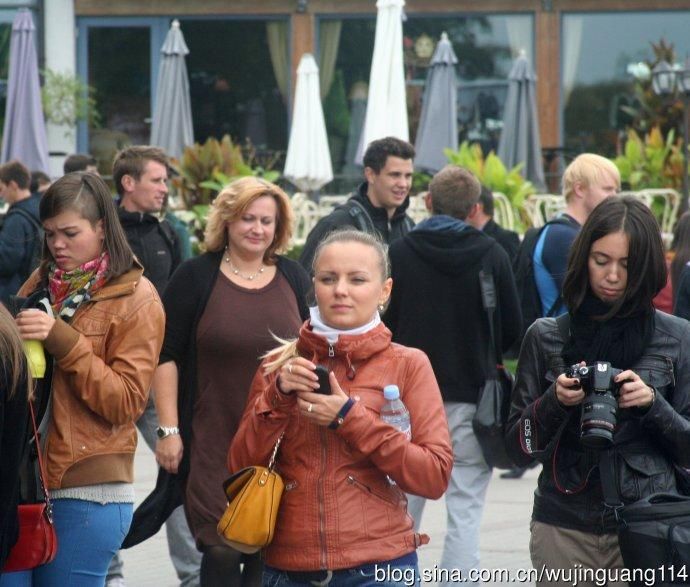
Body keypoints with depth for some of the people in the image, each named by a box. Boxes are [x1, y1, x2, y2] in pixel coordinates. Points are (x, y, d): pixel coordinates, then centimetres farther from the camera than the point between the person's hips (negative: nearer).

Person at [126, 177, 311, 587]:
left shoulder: (294, 278, 9)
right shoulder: (197, 277, 0)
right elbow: (167, 356, -2)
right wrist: (169, 430, -8)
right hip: (214, 442, -3)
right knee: (222, 549, -8)